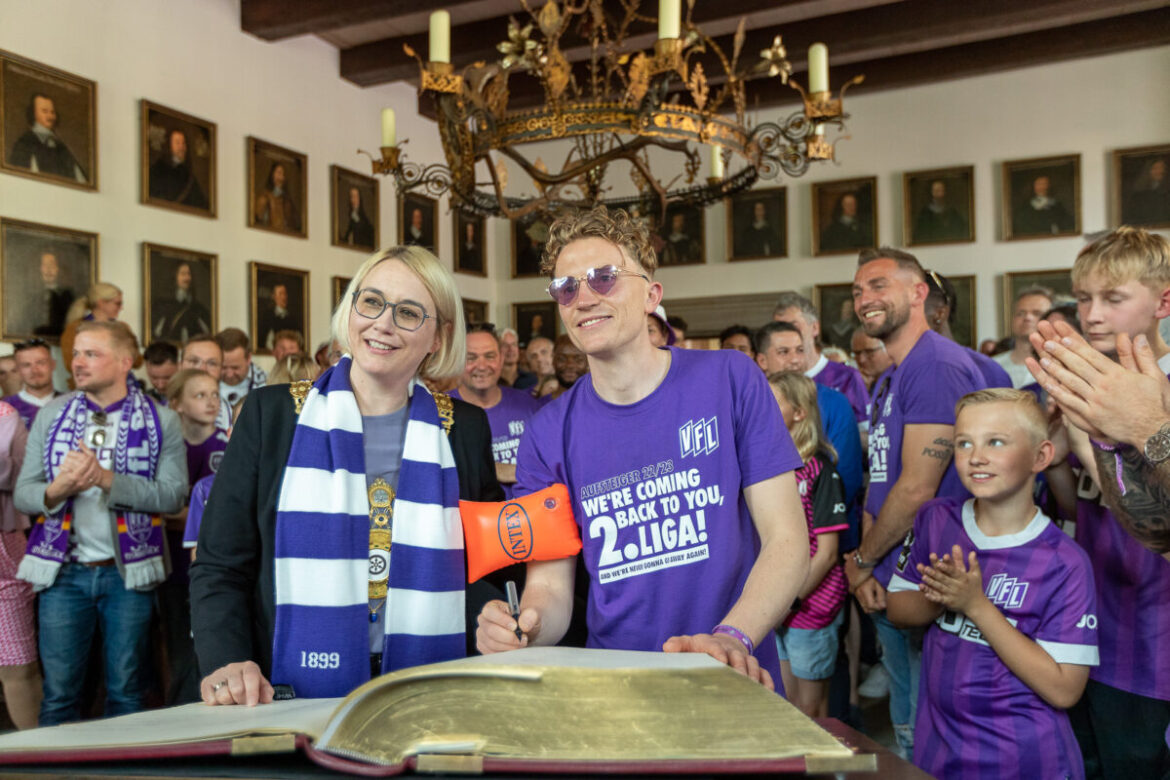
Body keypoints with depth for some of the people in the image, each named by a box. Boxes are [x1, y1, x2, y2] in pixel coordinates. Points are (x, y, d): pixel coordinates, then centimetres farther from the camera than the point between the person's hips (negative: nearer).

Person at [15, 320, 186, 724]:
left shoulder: (161, 421, -1)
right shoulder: (51, 415, 7)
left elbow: (171, 494, -12)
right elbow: (23, 494, 3)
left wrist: (107, 479, -21)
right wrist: (57, 490, -18)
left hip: (127, 572, -2)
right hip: (63, 570, 2)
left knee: (126, 692, 8)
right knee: (58, 693, 7)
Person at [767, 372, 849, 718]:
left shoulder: (819, 469, -12)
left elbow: (827, 552, -13)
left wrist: (791, 600, -13)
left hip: (812, 602, -6)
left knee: (811, 712, 7)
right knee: (786, 706, 17)